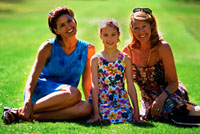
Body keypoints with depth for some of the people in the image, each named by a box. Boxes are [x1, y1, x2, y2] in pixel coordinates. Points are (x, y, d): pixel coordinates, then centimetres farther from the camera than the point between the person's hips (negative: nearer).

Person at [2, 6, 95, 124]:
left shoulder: (88, 49, 5)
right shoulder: (49, 47, -3)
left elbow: (86, 83, 10)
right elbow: (33, 76, -11)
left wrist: (93, 103, -2)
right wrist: (28, 101, -27)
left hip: (62, 99, 3)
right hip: (39, 91, -3)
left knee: (86, 108, -31)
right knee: (74, 93, -36)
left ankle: (35, 116, -34)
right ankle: (20, 111, -31)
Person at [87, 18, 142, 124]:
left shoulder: (125, 59, 6)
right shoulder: (96, 59, 1)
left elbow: (131, 86, 5)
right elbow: (95, 86, -5)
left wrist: (136, 111, 0)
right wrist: (95, 113, -12)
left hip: (121, 100, 2)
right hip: (101, 100, -1)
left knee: (126, 116, -28)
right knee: (108, 116, -30)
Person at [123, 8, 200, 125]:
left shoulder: (163, 47, -15)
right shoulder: (128, 51, -8)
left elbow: (173, 82, -13)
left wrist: (161, 98, -31)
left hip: (169, 91, -3)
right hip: (149, 98, 4)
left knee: (168, 106, -39)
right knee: (149, 114, -32)